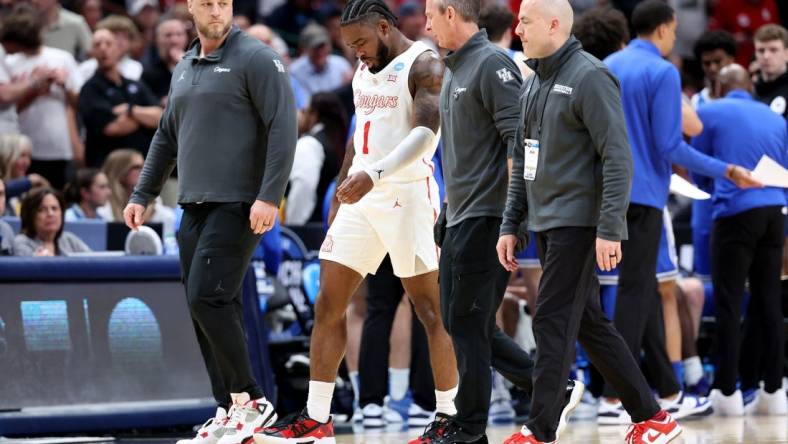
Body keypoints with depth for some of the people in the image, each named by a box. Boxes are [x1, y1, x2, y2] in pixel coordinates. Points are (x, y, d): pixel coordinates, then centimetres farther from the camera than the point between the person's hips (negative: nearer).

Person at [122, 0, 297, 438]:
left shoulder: (256, 59, -7)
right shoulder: (183, 69, 17)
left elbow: (283, 128, -13)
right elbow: (166, 138, 26)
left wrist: (269, 197, -20)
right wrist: (142, 195, 20)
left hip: (238, 205, -8)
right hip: (194, 205, 8)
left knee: (208, 298, -16)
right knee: (205, 309, 5)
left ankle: (248, 400, -7)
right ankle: (232, 412, 9)